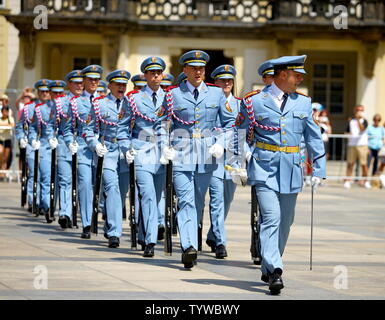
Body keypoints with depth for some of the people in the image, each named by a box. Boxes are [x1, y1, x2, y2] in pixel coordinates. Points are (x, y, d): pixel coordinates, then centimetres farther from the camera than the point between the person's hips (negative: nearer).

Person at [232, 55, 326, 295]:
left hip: (292, 171, 4)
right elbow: (240, 134, 6)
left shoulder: (303, 103, 9)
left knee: (285, 223, 10)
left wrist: (319, 170, 9)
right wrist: (238, 166, 1)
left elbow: (314, 138, 14)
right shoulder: (254, 101, 0)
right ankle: (275, 272, -23)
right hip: (265, 169, -4)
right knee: (271, 219, -16)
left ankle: (268, 269, 26)